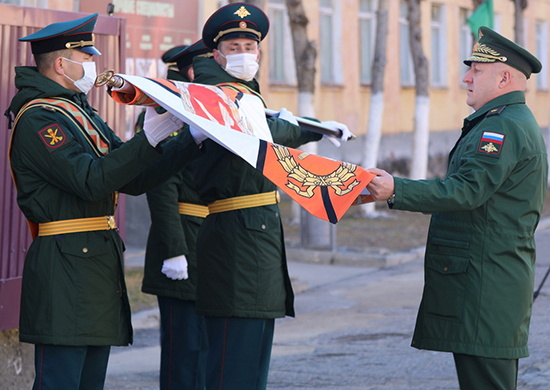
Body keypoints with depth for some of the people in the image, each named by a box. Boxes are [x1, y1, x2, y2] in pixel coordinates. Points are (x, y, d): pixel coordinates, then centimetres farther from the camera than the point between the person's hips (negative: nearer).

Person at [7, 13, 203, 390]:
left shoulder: (82, 114, 20)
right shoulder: (37, 119, -11)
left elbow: (134, 179, 17)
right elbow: (90, 180, -22)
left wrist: (194, 139, 10)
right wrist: (150, 136, -23)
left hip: (99, 261, 10)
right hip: (64, 269, -10)